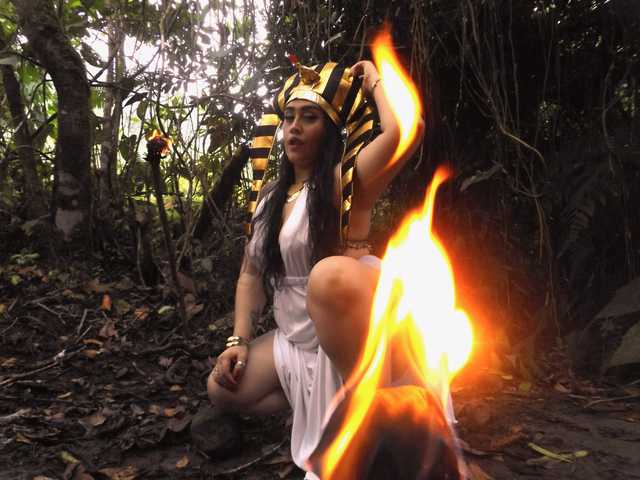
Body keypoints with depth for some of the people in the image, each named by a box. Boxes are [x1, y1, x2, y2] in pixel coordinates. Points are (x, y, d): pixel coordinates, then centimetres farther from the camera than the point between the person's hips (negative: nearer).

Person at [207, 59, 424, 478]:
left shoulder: (347, 179, -11)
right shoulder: (271, 195, 10)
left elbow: (407, 129, -31)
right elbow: (252, 273, 13)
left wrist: (373, 79, -12)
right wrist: (239, 339, 1)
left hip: (358, 323, -7)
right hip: (297, 340, 7)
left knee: (330, 272, -39)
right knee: (224, 390, 4)